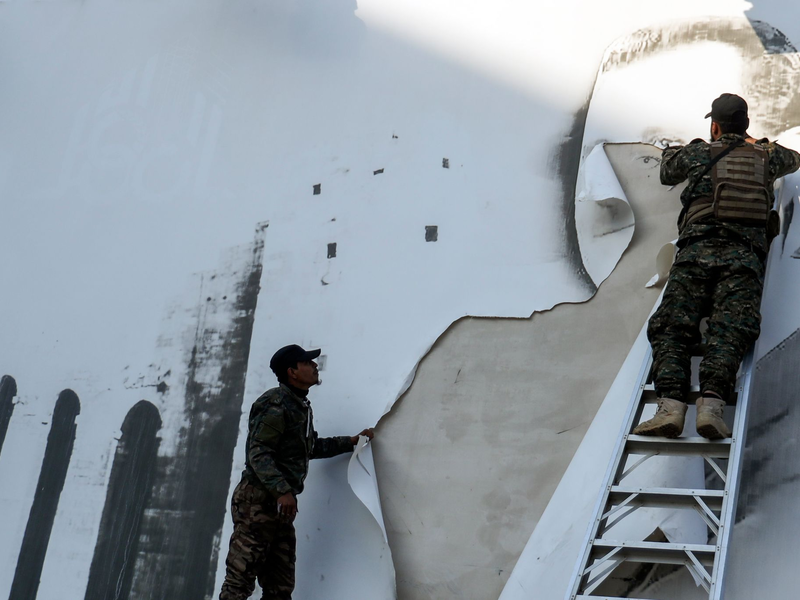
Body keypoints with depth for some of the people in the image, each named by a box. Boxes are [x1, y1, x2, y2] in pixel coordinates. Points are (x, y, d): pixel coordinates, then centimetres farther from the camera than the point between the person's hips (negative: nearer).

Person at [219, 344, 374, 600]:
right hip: (259, 500, -10)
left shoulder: (302, 406, 19)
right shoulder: (275, 403, -12)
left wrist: (351, 441, 34)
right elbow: (258, 453, -20)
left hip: (281, 504, 10)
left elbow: (311, 447, 33)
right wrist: (282, 490, -28)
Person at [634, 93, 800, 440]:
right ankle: (711, 403, -36)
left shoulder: (698, 153, 18)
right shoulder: (766, 155, 24)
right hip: (746, 255, 1)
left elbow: (667, 172, 40)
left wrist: (676, 149, 60)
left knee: (671, 327, -9)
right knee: (731, 330, -14)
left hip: (696, 249, -1)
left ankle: (671, 405, -29)